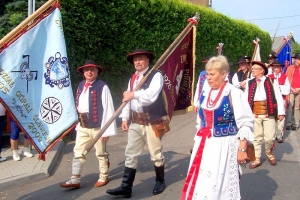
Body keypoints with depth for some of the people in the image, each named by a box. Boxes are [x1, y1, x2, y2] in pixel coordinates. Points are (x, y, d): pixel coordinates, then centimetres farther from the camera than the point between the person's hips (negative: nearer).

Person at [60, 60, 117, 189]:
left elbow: (108, 109, -14)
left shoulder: (102, 86, -12)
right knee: (78, 153, 10)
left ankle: (103, 177, 27)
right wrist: (78, 122, 11)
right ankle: (75, 180, 19)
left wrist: (107, 129, -16)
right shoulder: (81, 85, 10)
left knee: (101, 153, 9)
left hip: (97, 125, -6)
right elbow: (78, 105, 12)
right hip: (82, 126, 7)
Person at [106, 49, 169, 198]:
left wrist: (134, 94, -21)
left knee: (155, 153, 7)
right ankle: (126, 187, 12)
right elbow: (127, 98, 12)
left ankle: (160, 182, 28)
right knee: (130, 154, 6)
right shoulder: (132, 78, 15)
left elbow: (151, 95, -24)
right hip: (135, 122, 6)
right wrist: (125, 118, 6)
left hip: (152, 121, -6)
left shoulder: (156, 75, -8)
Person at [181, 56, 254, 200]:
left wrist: (242, 149, -13)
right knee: (201, 183, 10)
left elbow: (245, 123, -11)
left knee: (220, 184, 1)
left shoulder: (233, 93, -11)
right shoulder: (205, 93, 7)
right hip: (204, 145, 6)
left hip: (224, 145, -6)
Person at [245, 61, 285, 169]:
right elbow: (246, 98, 5)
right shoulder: (250, 83, 9)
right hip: (254, 114, 2)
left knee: (270, 137, 1)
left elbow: (278, 97, -2)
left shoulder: (272, 81, 2)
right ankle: (257, 159, 18)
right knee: (256, 137, 7)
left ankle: (269, 153, 30)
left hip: (269, 113, -2)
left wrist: (281, 112, -9)